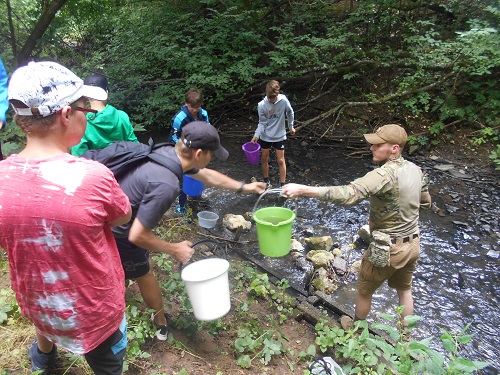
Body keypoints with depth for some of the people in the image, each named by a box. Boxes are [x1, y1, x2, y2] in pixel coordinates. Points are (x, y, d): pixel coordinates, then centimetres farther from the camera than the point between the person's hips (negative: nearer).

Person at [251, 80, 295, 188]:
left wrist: (291, 126, 10)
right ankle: (266, 181, 34)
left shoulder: (283, 100, -18)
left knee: (281, 161, 3)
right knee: (265, 159, 13)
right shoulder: (262, 105, -17)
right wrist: (256, 135, -22)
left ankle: (282, 184, 16)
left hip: (280, 136, -1)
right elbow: (262, 123, -9)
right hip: (265, 136, 1)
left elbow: (290, 113, 1)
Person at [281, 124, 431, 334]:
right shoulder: (415, 169, -3)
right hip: (414, 244, 8)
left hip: (389, 249, -7)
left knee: (364, 290, 18)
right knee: (404, 289, 28)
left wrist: (303, 189, -47)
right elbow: (426, 202, 11)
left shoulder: (385, 175, -30)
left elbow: (349, 194, -44)